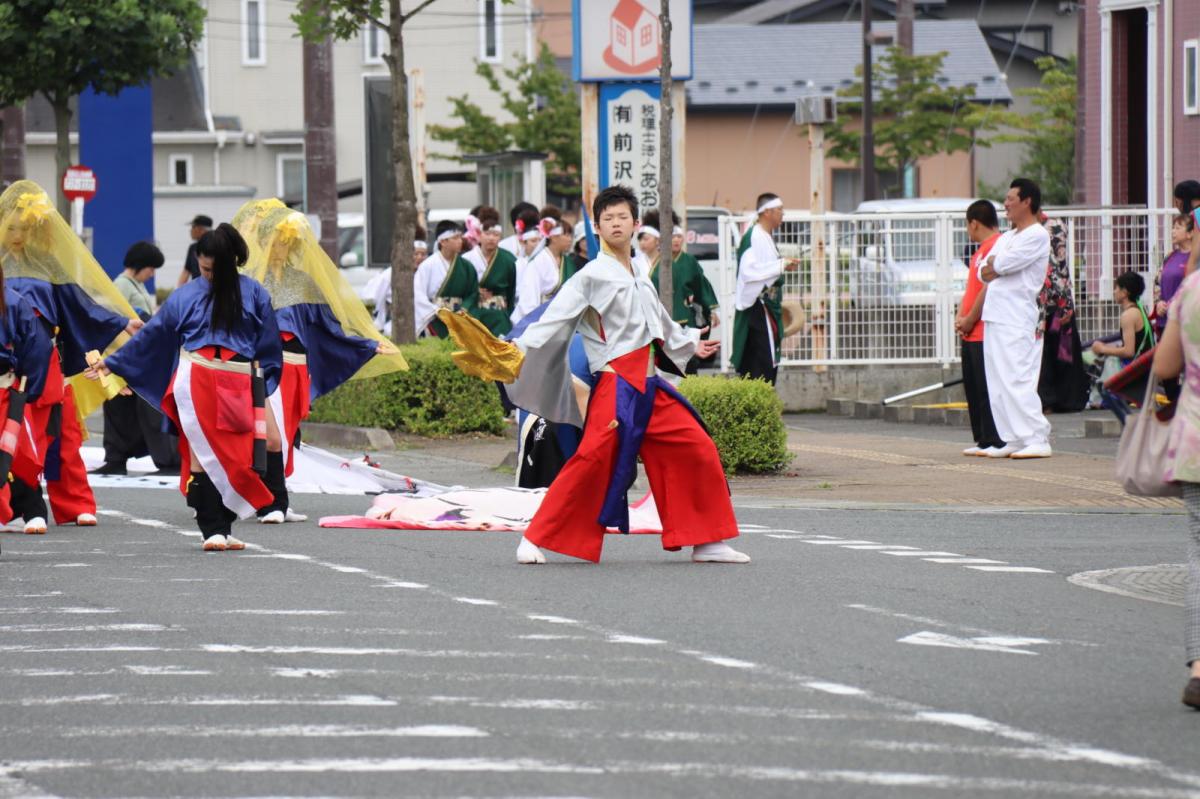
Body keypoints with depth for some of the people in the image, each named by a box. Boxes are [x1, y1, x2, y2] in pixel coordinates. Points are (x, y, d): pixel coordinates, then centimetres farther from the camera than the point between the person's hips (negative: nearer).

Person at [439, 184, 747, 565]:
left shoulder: (640, 278, 19)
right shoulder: (591, 276, -3)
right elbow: (555, 319, -12)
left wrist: (691, 344, 48)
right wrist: (518, 350, -25)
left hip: (649, 386, 7)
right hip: (616, 386, -7)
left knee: (697, 450, 4)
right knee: (593, 459, -20)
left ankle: (708, 543, 15)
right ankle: (536, 540, -12)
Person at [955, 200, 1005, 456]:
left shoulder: (996, 245, -13)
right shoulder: (980, 250, 20)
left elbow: (988, 288, -18)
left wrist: (969, 320, -11)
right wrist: (960, 318, 7)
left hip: (985, 332, -10)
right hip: (971, 335, 10)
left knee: (987, 389, -9)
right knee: (972, 388, 11)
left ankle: (994, 441, -8)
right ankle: (982, 439, 16)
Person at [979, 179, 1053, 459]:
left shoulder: (1037, 236, -6)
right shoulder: (1006, 237, 22)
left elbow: (1002, 264, -16)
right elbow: (984, 272, 13)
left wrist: (994, 264, 4)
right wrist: (996, 267, -7)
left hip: (1017, 318, -9)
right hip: (995, 317, 9)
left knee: (1018, 381, -15)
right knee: (998, 383, 8)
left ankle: (1037, 440, -16)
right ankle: (1012, 439, 13)